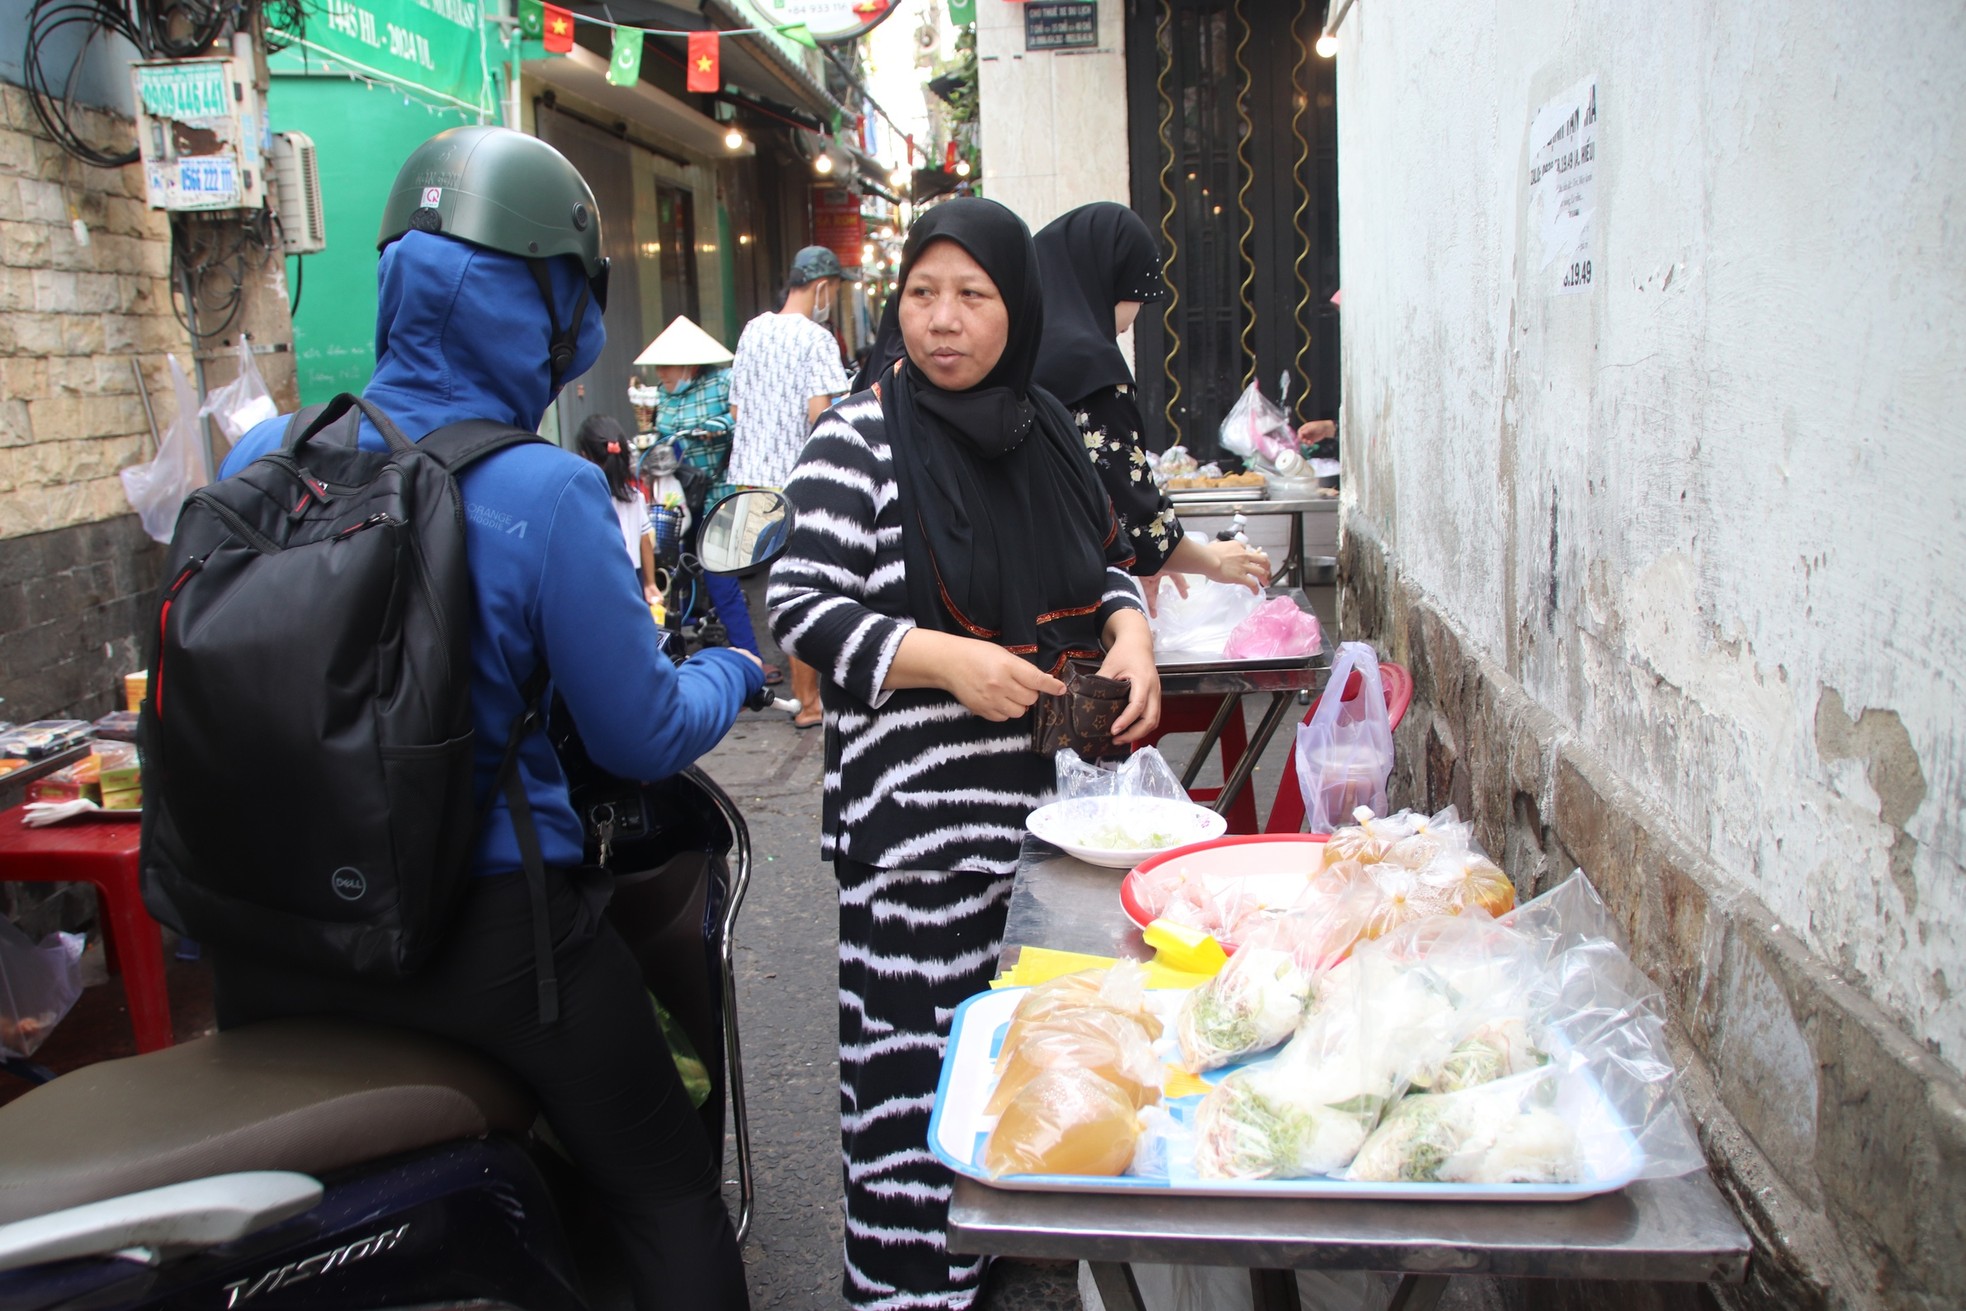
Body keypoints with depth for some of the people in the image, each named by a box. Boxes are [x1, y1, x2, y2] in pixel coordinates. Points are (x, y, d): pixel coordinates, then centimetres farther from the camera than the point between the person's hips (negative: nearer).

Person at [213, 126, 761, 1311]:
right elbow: (645, 738, -12)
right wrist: (733, 670, 8)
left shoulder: (262, 455, -3)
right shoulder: (547, 494, -20)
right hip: (483, 934, -5)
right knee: (669, 1193, 15)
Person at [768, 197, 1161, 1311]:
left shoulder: (1048, 426, 10)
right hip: (918, 810, -5)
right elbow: (800, 606, -9)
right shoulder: (859, 441, -6)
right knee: (925, 1053, 0)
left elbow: (1106, 560, 21)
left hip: (1056, 786, 5)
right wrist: (946, 661, -19)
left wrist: (1129, 632, -1)